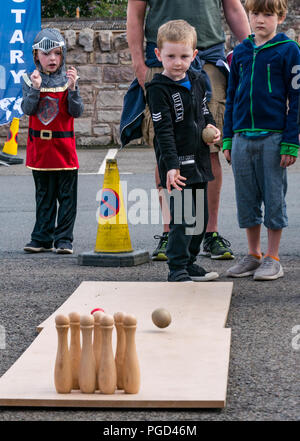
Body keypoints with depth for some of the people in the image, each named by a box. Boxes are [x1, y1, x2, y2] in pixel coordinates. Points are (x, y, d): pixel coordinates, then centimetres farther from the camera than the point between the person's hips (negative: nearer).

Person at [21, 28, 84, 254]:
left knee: (67, 196, 1)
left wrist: (72, 88, -20)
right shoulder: (30, 80, 2)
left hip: (64, 148, -1)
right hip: (39, 147, 1)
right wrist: (35, 88, -23)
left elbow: (77, 112, -7)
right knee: (44, 196, 10)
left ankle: (64, 239, 8)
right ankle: (42, 238, 16)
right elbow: (28, 109, -9)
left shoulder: (68, 80, 0)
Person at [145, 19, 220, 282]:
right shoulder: (159, 89, -12)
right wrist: (171, 166, -25)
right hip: (177, 164, -8)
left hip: (199, 161, 8)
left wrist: (212, 128, 2)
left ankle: (189, 263, 27)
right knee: (183, 218, -10)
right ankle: (177, 270, -2)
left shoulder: (197, 82, 10)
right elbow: (164, 131, -18)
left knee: (200, 217, 14)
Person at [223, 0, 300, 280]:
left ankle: (272, 258, 10)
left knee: (274, 198, 1)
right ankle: (253, 255, 20)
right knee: (247, 200, 9)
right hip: (242, 138, 4)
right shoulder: (240, 52, 10)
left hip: (273, 138, -4)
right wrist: (227, 139, 11)